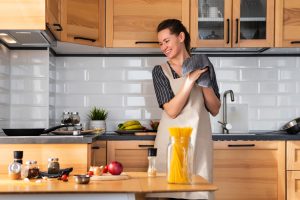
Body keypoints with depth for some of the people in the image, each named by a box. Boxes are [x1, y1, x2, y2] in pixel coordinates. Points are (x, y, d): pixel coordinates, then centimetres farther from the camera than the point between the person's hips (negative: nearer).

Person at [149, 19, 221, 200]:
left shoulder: (203, 66, 8)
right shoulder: (160, 71, 2)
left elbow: (215, 110, 5)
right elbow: (172, 110, -10)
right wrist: (190, 80, -15)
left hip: (199, 140, 2)